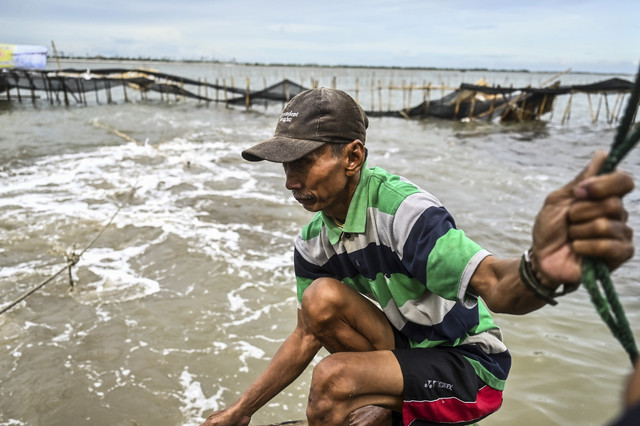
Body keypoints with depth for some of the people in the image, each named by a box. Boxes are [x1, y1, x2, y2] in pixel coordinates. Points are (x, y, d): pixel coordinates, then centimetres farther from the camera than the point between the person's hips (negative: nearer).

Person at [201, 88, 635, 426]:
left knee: (332, 377, -27)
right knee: (321, 298, -19)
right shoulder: (313, 242, -5)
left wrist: (540, 272, -65)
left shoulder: (400, 208, -28)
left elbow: (495, 285, -40)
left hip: (469, 364, -6)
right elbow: (307, 334, 3)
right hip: (405, 348, 6)